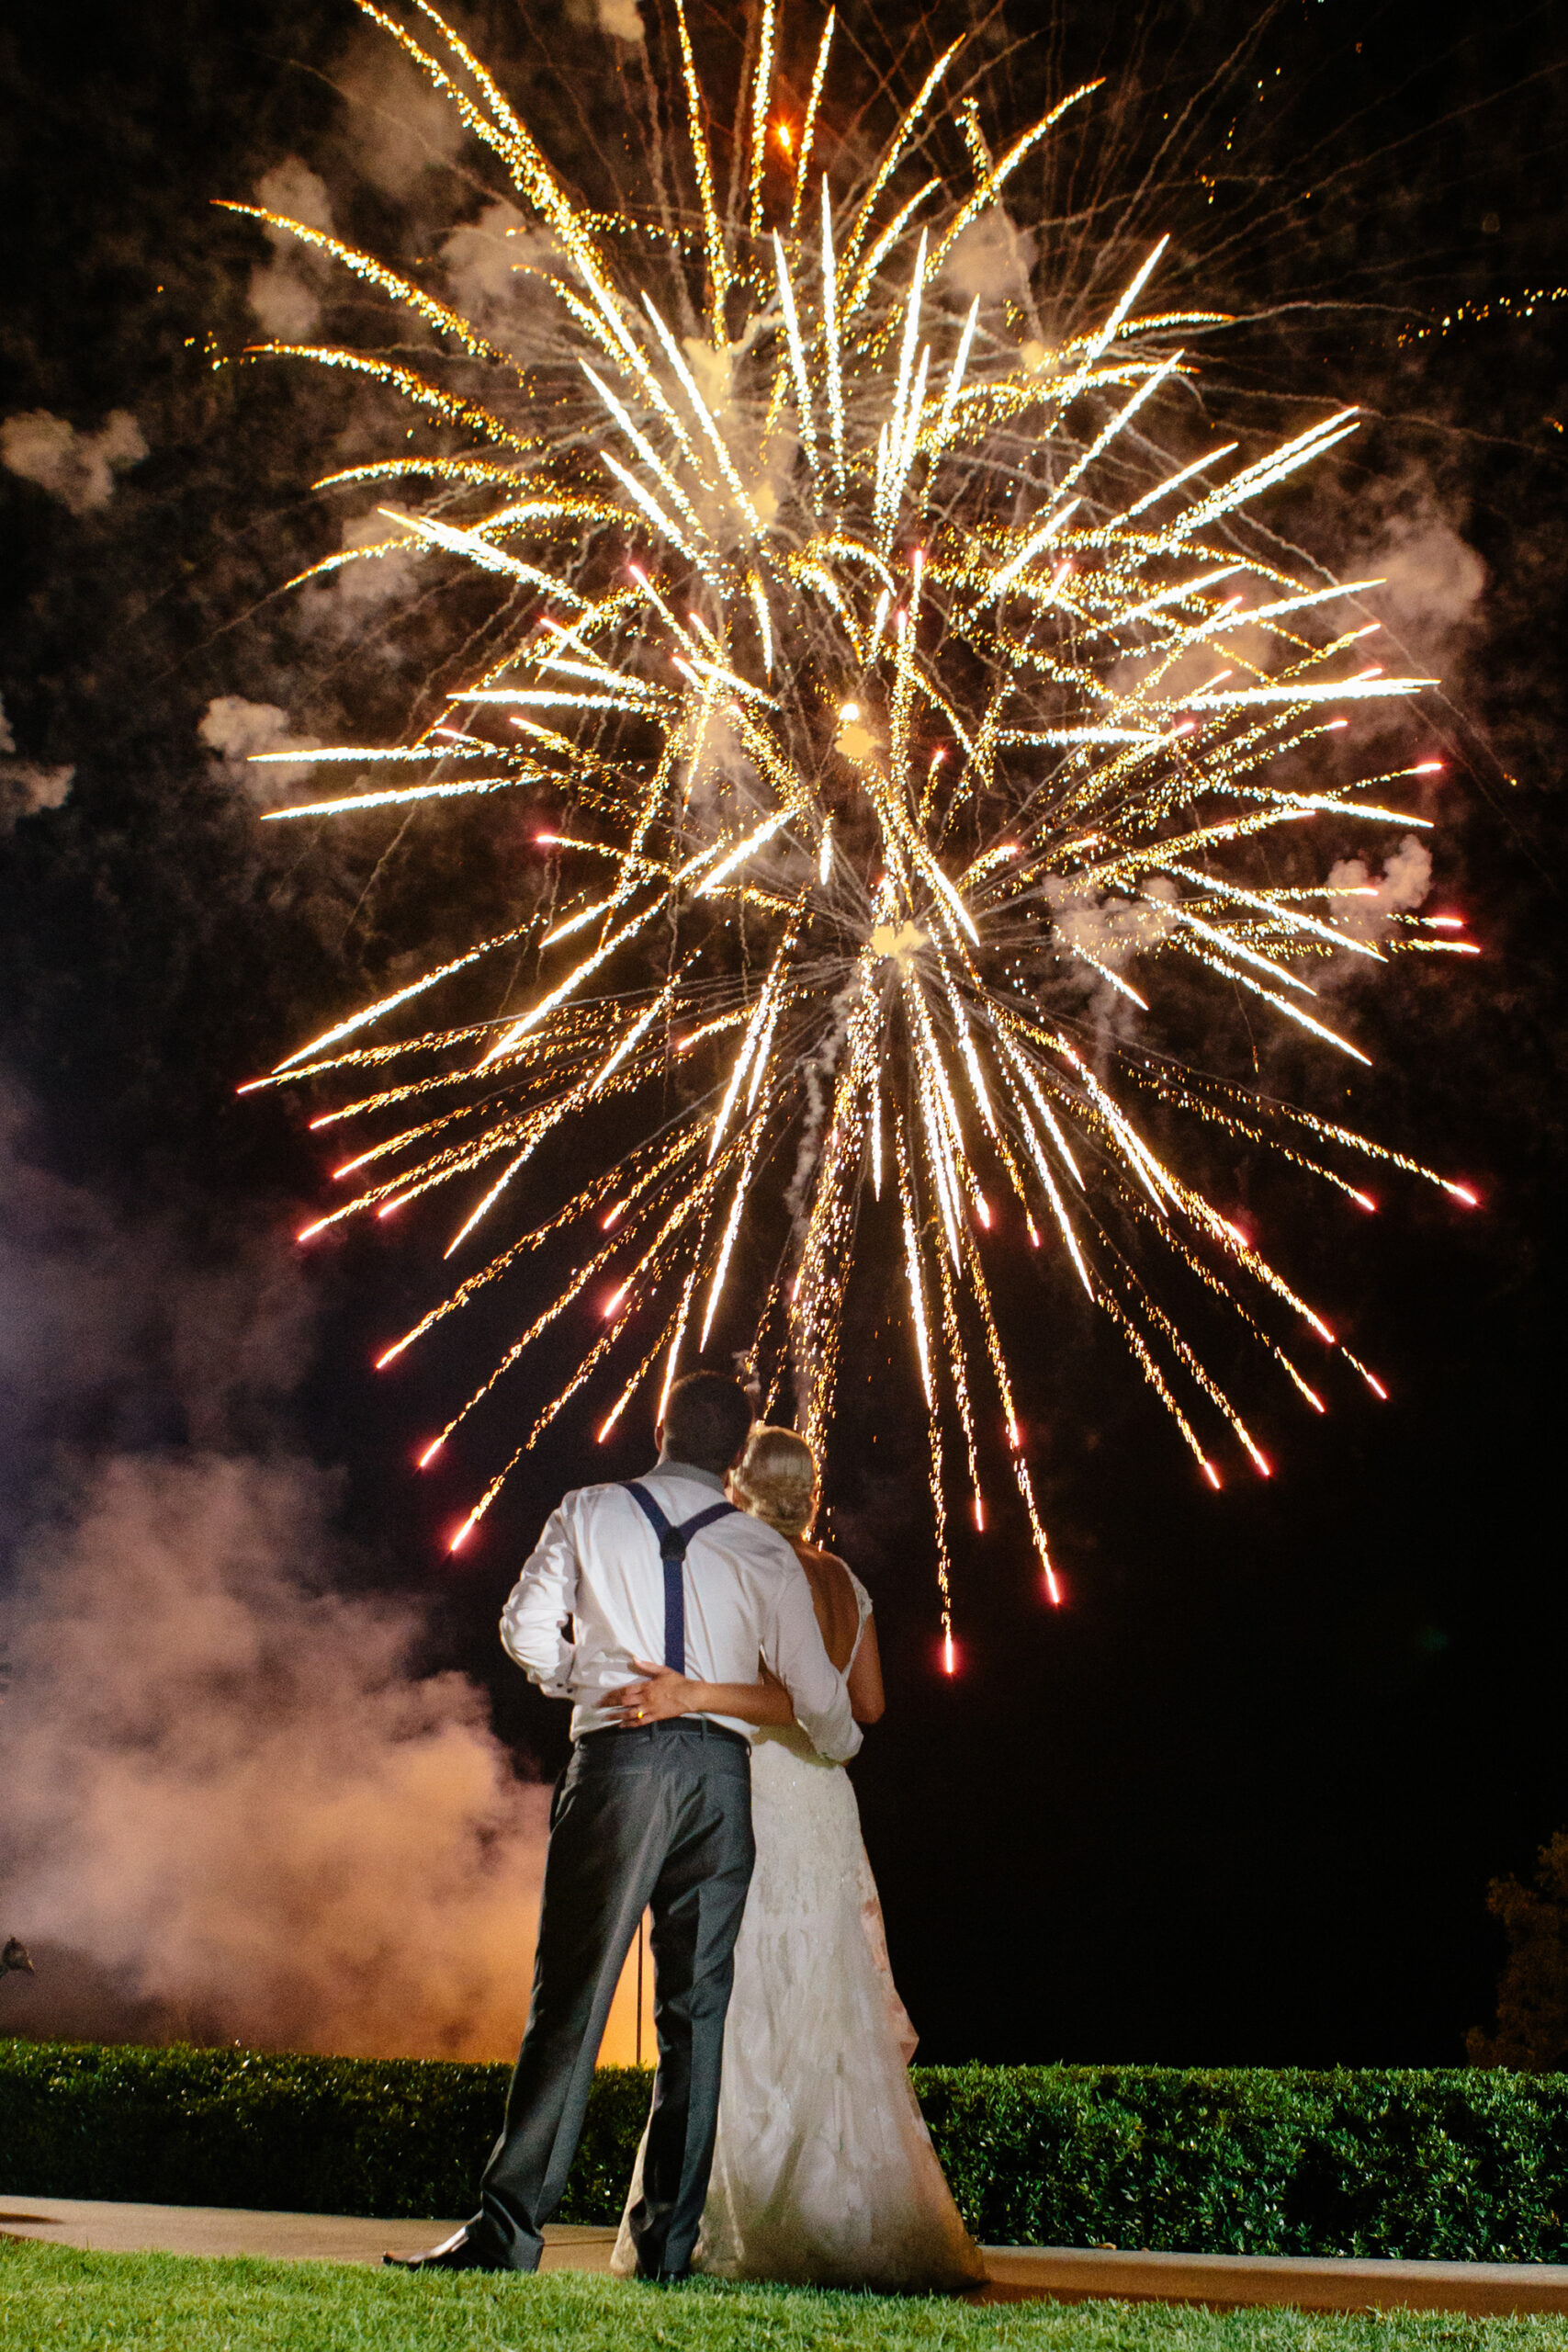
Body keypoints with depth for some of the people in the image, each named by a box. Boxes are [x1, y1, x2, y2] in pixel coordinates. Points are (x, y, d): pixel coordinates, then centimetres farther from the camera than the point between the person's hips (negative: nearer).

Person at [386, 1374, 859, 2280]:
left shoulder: (589, 1514, 5)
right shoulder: (764, 1550, 6)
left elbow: (527, 1628, -1)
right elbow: (815, 1689, 6)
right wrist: (843, 1739, 27)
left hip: (619, 1761, -1)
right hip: (722, 1773, 2)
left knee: (573, 1993, 0)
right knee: (696, 2009, 7)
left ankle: (511, 2221, -1)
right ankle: (668, 2240, 10)